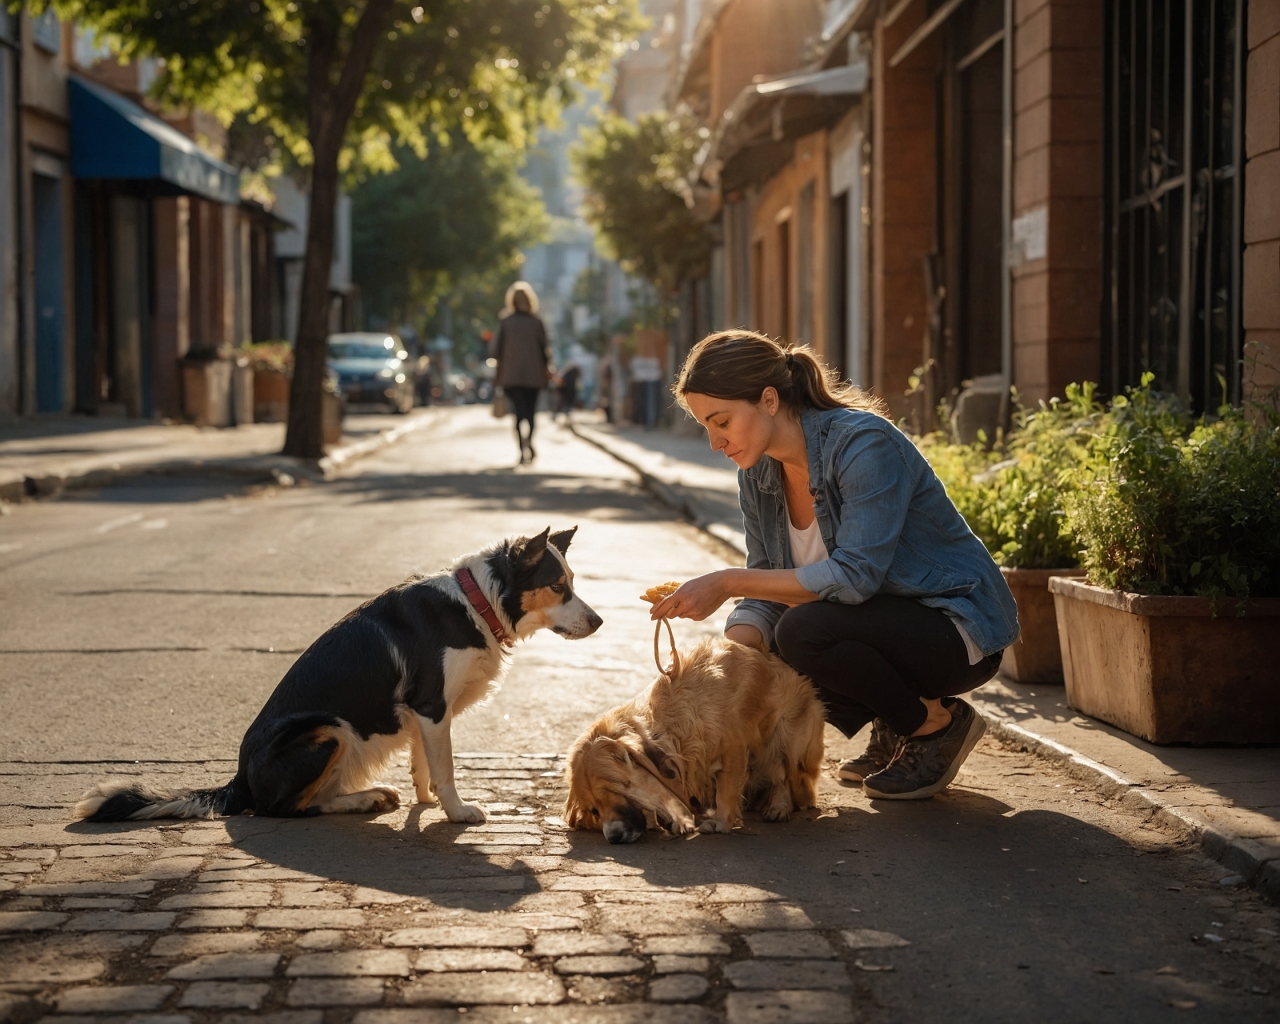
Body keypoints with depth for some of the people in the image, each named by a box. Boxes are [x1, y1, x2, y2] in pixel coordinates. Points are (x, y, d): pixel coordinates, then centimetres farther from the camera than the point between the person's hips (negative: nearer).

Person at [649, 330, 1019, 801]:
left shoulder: (866, 444, -24)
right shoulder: (758, 475, -1)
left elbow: (855, 576, -31)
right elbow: (767, 593, 0)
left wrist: (728, 582, -30)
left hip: (960, 632, -8)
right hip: (880, 624, 8)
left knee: (804, 632, -29)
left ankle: (937, 723, -6)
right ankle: (893, 726, 11)